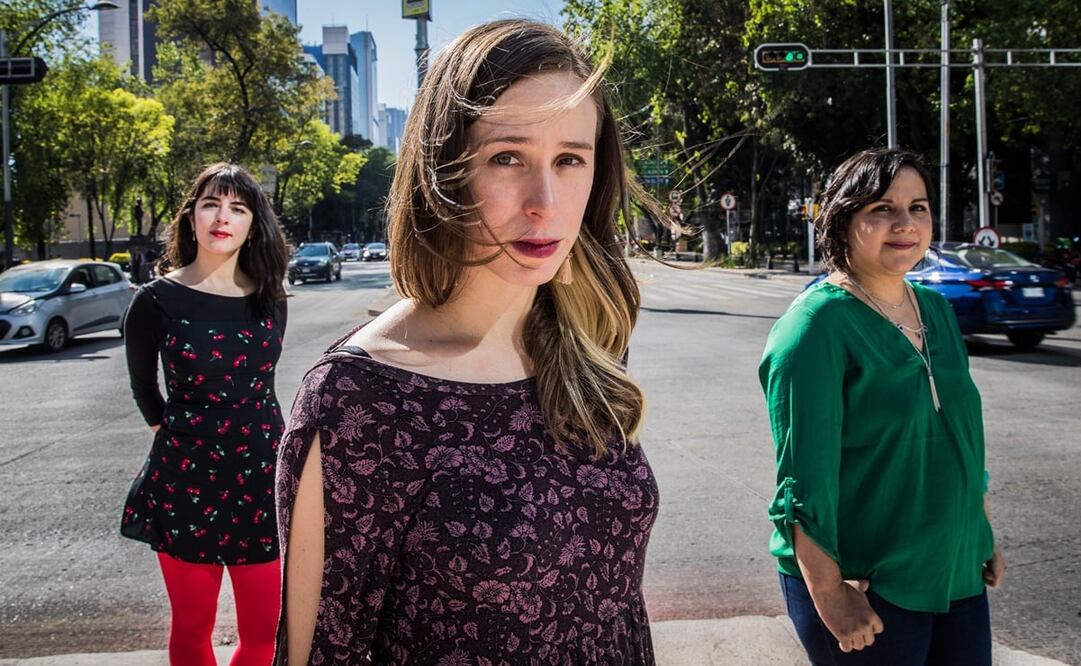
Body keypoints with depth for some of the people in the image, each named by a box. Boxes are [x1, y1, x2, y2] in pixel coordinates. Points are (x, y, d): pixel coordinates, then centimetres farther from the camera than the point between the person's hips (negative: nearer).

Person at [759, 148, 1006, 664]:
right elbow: (805, 478, -20)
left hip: (957, 574, 7)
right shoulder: (817, 325, -17)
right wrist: (828, 594, -20)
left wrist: (983, 538, 18)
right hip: (865, 590, -7)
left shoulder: (937, 311, 7)